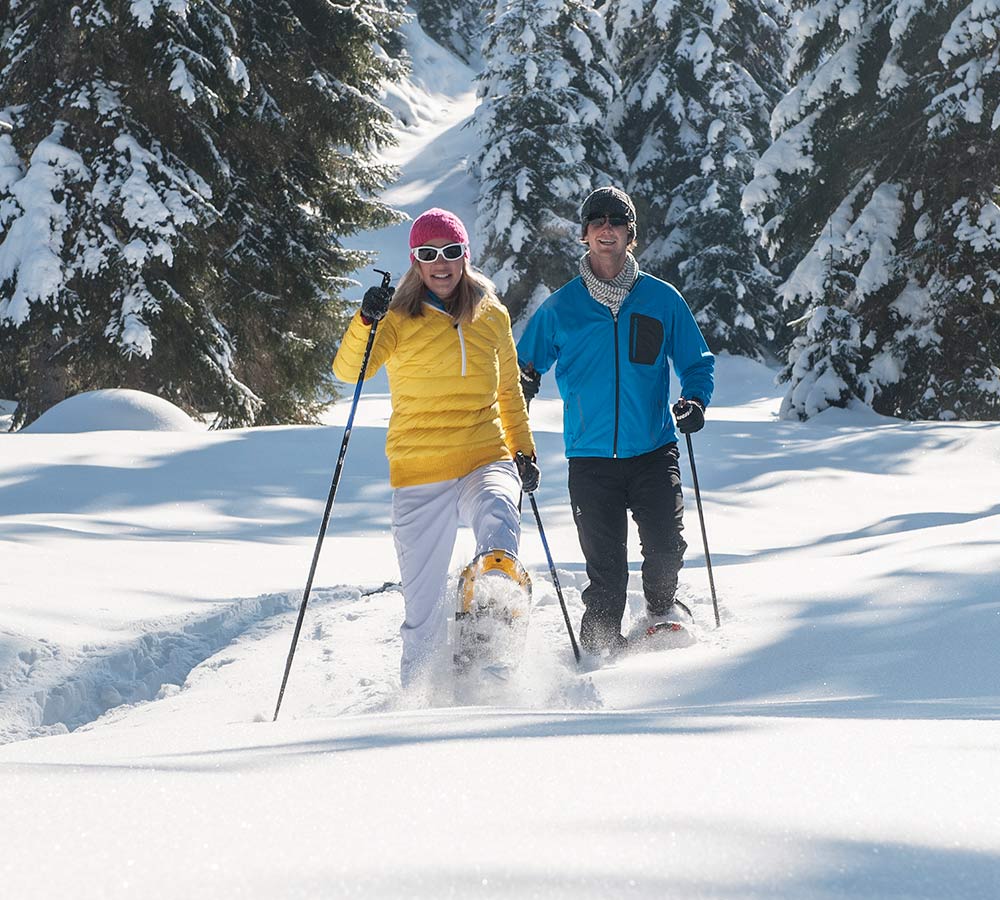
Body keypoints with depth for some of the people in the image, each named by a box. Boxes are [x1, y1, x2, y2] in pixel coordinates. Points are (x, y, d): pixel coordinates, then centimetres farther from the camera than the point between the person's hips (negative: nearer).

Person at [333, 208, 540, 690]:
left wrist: (524, 451, 19)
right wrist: (366, 322, -32)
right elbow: (348, 371, -16)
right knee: (423, 607, 2)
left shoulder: (492, 316, 9)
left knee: (497, 514, -36)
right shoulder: (400, 320, 0)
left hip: (486, 459, 1)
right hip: (420, 474, -1)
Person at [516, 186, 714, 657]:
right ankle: (600, 649, 14)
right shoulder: (560, 307, 6)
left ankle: (661, 611, 18)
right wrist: (523, 381, -6)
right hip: (591, 456, 0)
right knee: (605, 570, -5)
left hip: (653, 451, 0)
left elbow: (697, 363, 12)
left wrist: (695, 401, -7)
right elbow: (525, 364, 17)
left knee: (665, 545, -12)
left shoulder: (661, 299, 6)